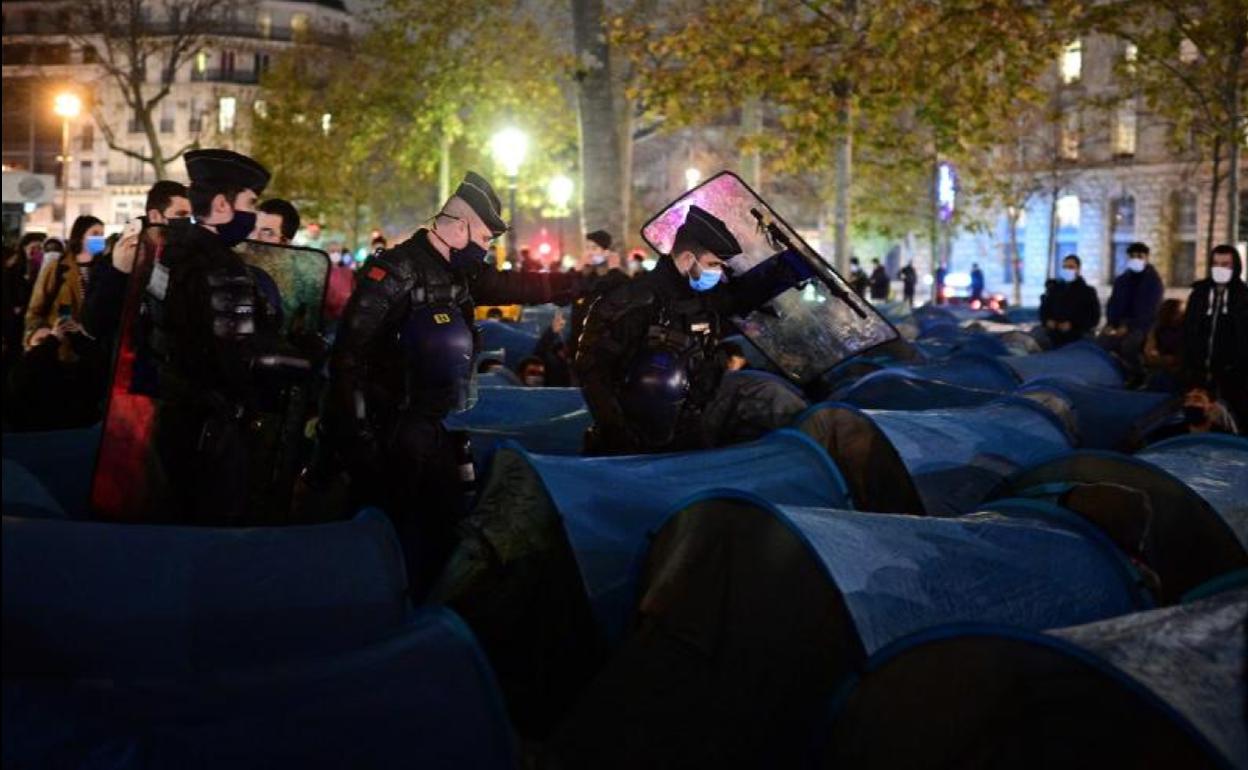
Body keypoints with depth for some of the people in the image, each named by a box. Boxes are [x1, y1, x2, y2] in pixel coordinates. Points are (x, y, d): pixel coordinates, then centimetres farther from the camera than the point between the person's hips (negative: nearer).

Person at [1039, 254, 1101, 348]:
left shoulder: (1087, 291, 3)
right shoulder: (1053, 289, 14)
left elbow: (1094, 318, -1)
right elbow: (1043, 310, 21)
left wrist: (1073, 325, -13)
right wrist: (1047, 321, -1)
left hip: (1077, 341, -3)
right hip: (1054, 340, 3)